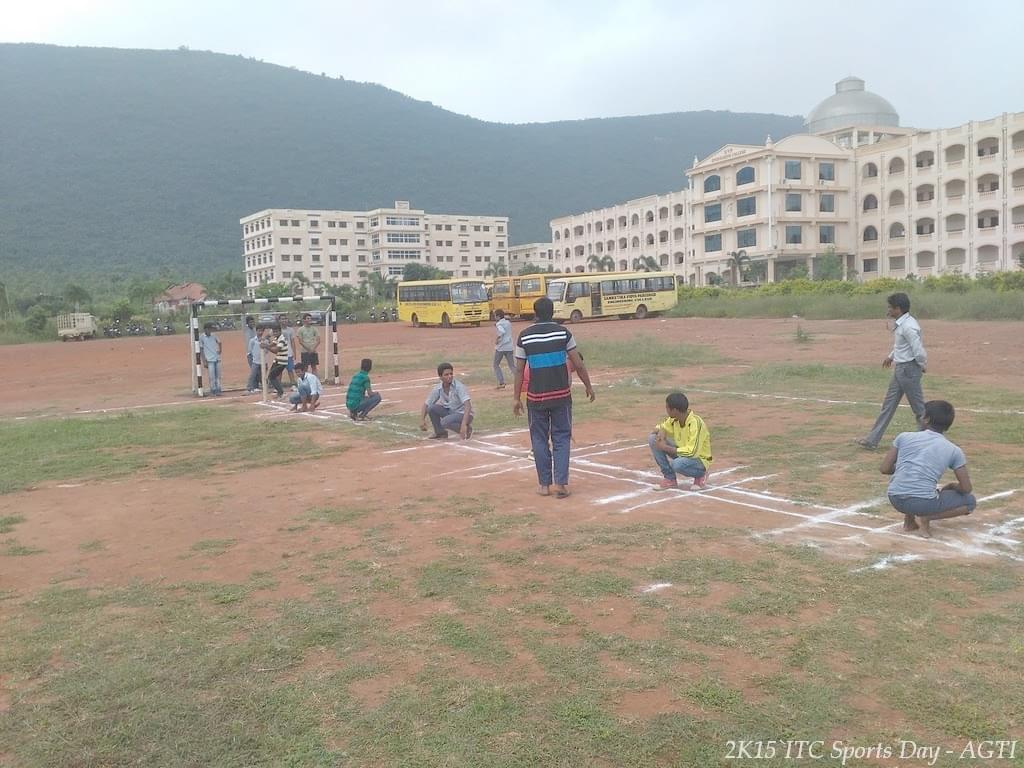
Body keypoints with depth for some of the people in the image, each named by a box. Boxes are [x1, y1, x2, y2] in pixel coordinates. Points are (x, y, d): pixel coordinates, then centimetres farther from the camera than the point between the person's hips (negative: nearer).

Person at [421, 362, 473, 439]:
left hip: (463, 413, -6)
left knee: (445, 422, -32)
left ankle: (467, 429, -7)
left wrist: (464, 424, -45)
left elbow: (467, 404, -33)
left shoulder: (459, 386, -23)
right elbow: (426, 404, 0)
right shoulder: (438, 388, -7)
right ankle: (440, 432, 3)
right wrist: (422, 420, -17)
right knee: (432, 407, -15)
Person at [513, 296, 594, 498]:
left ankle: (544, 485, 14)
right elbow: (578, 364, -2)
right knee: (561, 438, 8)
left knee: (539, 440, 11)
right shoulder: (563, 333, -3)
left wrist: (516, 398, 6)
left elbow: (519, 369, -1)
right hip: (561, 395, 0)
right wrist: (588, 387, 10)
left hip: (536, 397, 0)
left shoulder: (524, 336, -2)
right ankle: (561, 483, 1)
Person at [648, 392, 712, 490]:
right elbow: (660, 427, 10)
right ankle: (670, 479, -2)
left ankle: (701, 475, -5)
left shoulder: (696, 423, -29)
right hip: (682, 452, 7)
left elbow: (692, 452, -32)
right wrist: (661, 431, -16)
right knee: (653, 439, -8)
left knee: (677, 464, -39)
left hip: (699, 459, -7)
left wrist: (665, 447, -28)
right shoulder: (674, 419, -7)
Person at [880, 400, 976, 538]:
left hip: (895, 500, 3)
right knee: (970, 501, 21)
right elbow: (966, 488, 8)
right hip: (924, 503, -3)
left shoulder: (904, 436, 8)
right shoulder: (954, 450, 6)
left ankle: (909, 520, 17)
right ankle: (926, 517, 0)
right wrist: (951, 486, 30)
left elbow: (885, 469, 10)